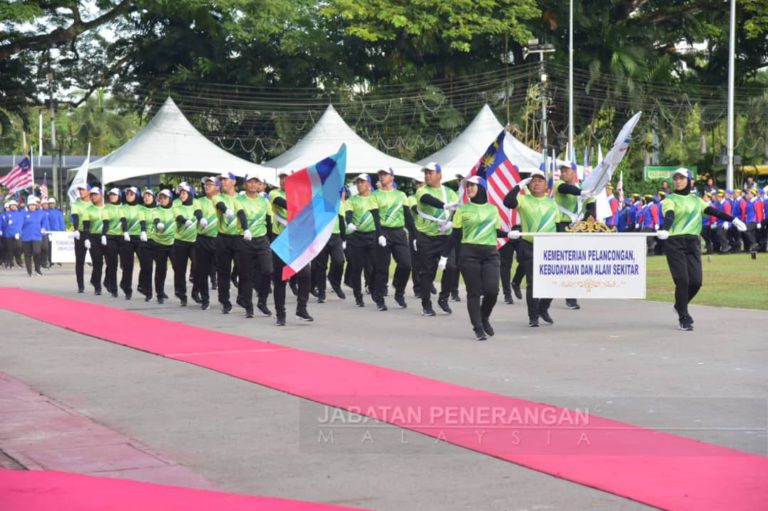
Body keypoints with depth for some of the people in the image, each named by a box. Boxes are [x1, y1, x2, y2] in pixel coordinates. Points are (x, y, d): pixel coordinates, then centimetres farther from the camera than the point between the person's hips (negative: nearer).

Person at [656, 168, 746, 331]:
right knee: (682, 280, -12)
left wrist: (734, 220, -1)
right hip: (675, 243, -4)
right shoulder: (670, 200, 2)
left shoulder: (696, 200, 19)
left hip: (693, 243, 4)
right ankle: (683, 317, 0)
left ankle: (680, 306, 24)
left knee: (696, 281, -4)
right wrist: (665, 230, -38)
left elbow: (714, 211, 10)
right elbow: (669, 215, -17)